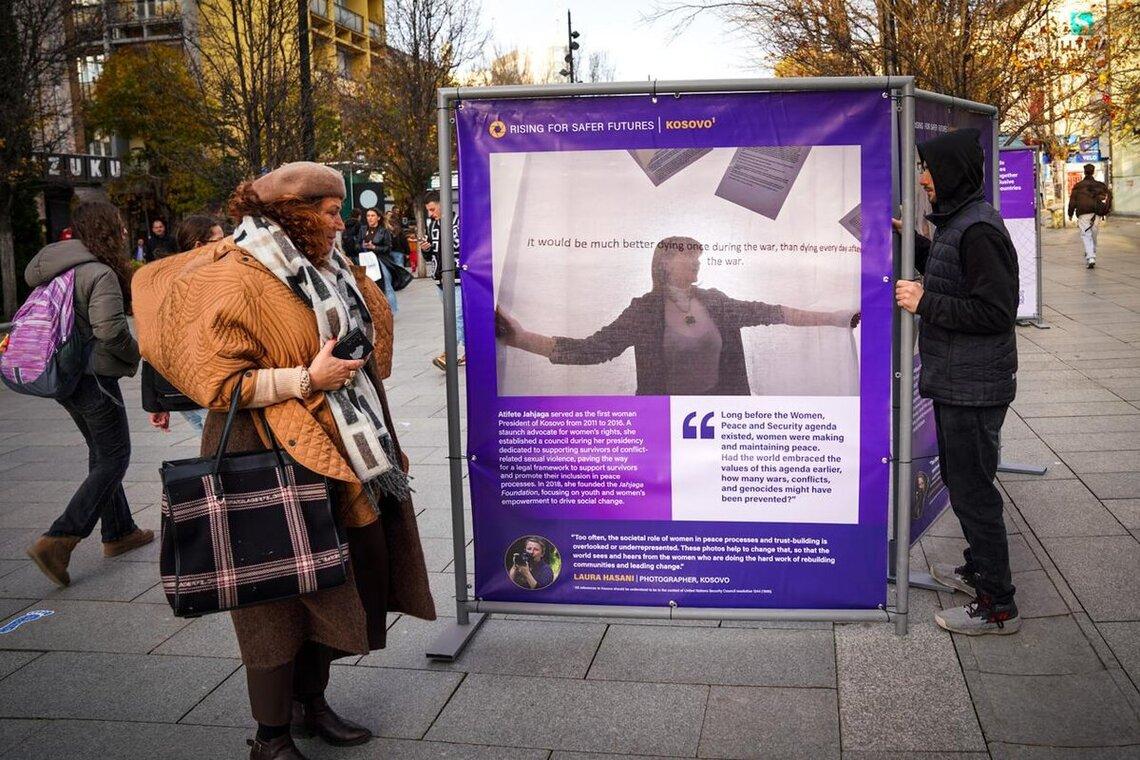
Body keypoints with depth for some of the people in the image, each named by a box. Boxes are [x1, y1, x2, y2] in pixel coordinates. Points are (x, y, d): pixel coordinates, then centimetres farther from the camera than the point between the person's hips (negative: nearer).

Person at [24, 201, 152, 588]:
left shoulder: (52, 266, 7)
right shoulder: (100, 274, -19)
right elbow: (109, 329, -28)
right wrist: (134, 355, -10)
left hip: (62, 377, 9)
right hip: (93, 378, -9)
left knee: (101, 454, 20)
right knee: (114, 459, 1)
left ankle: (118, 532, 29)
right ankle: (57, 541, -7)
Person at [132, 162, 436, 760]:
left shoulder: (323, 268, 11)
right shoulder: (235, 280, -15)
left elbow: (364, 326, 30)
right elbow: (218, 384, -20)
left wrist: (349, 370, 19)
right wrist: (307, 379, -23)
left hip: (338, 452, 9)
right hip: (277, 462, -9)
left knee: (349, 573, 14)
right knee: (282, 592, 0)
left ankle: (310, 701, 34)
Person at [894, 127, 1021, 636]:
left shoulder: (978, 230, -20)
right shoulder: (959, 222, 11)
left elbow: (996, 312, -24)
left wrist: (925, 303, -21)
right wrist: (913, 242, 14)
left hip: (974, 386, -11)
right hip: (957, 380, 11)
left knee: (971, 489, -3)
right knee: (959, 478, 22)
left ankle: (997, 606, 8)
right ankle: (979, 570, 38)